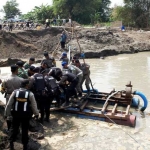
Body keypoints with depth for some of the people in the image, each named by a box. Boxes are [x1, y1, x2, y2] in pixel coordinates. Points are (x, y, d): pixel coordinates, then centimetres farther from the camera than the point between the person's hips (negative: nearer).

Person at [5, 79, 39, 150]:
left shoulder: (15, 92, -5)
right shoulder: (30, 93, -9)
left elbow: (9, 104, -2)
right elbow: (34, 105, -1)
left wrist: (6, 113, 10)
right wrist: (36, 113, 14)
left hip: (16, 113, 1)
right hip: (26, 114, -1)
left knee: (14, 128, 18)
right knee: (25, 129, 13)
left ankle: (11, 143, 22)